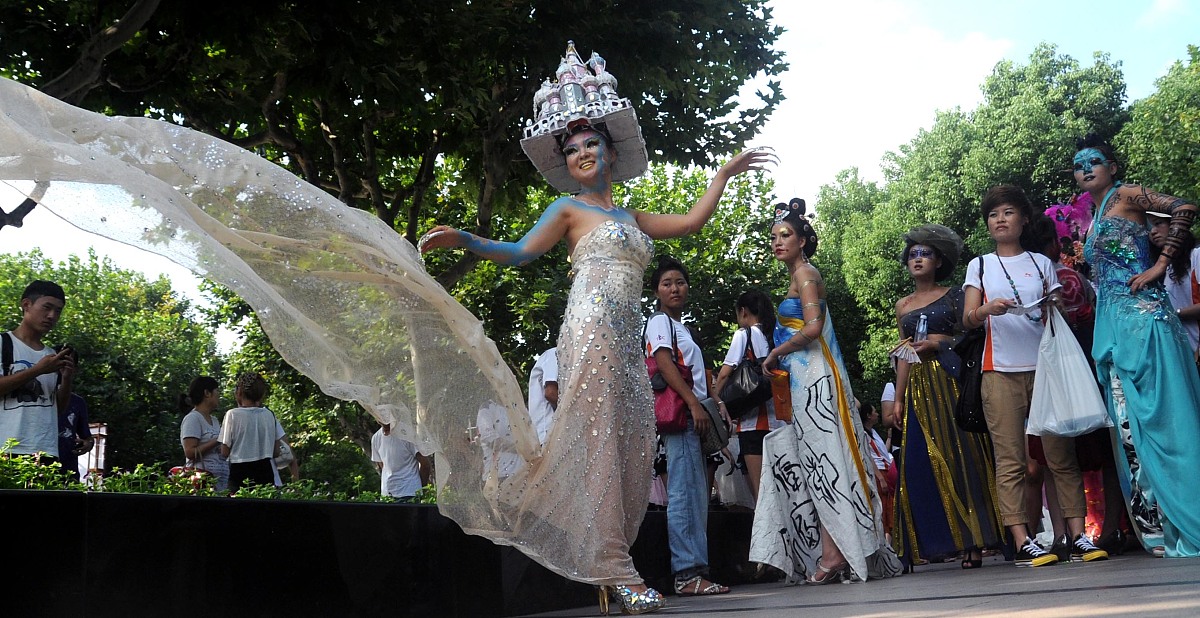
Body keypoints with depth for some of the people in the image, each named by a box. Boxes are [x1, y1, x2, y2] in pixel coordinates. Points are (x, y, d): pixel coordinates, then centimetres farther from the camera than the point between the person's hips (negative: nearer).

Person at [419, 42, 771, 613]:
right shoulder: (569, 209, 9)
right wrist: (462, 240, -12)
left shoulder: (630, 218, 25)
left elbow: (693, 221, 27)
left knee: (631, 446, 0)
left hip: (626, 341, 7)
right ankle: (613, 570, -14)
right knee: (597, 437, -13)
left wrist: (725, 172, 34)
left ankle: (609, 569, 2)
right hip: (593, 328, -7)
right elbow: (520, 252, 1)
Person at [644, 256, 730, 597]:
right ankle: (686, 572, -16)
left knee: (697, 495, 7)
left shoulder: (680, 326, 25)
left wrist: (706, 405, 16)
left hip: (692, 416, 10)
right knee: (684, 492, -14)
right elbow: (664, 364, -15)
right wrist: (694, 404, -22)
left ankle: (697, 569, 9)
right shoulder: (659, 322, -1)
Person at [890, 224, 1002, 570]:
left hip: (952, 381, -4)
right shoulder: (903, 306, 18)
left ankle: (973, 541, -6)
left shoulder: (953, 296, 7)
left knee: (961, 456, -8)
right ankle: (940, 540, 2)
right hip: (920, 389, 4)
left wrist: (940, 342, -13)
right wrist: (898, 399, 11)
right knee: (923, 463, -2)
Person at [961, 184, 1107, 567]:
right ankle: (1022, 543, -7)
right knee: (1010, 460, -6)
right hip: (1000, 373, -1)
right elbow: (967, 320, 4)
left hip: (1044, 367, 1)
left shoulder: (1041, 263, 17)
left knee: (1061, 455, -3)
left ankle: (1078, 537, -2)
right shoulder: (979, 266, 14)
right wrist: (987, 310, -17)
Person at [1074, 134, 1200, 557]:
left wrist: (1160, 266, -13)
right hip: (1112, 327, 8)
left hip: (1141, 314, -8)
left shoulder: (1125, 195, 2)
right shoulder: (1093, 221, 24)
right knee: (1130, 424, 3)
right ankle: (1162, 529, 7)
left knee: (1160, 414, -9)